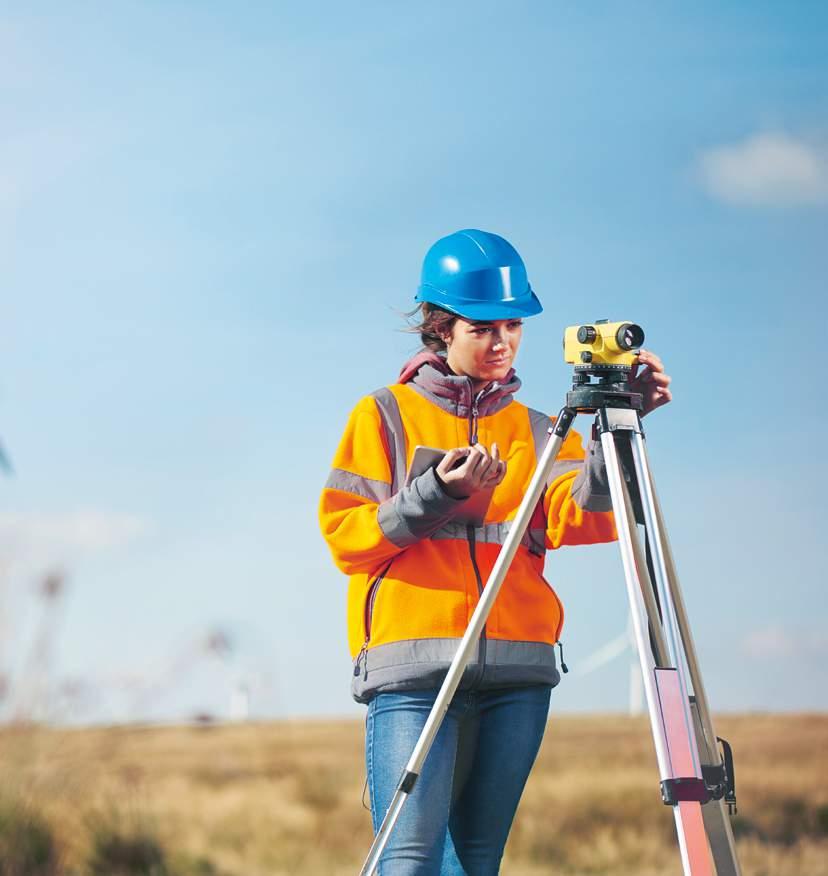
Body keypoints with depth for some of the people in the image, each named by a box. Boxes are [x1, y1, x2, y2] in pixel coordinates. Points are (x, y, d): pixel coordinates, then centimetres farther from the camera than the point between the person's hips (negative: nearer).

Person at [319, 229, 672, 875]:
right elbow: (345, 537, 2)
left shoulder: (536, 431, 19)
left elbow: (578, 516, -1)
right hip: (413, 661, -3)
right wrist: (436, 495, -11)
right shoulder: (385, 417, 11)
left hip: (519, 670, 3)